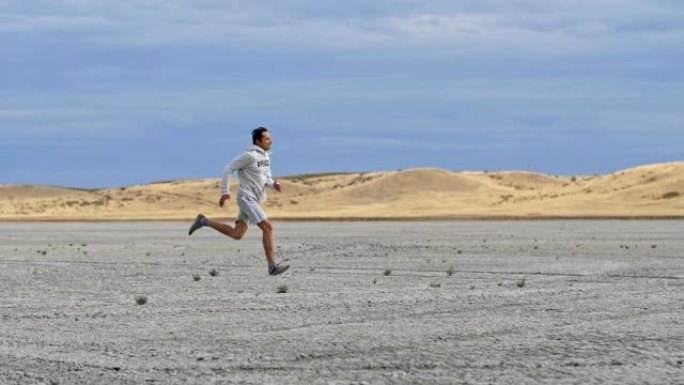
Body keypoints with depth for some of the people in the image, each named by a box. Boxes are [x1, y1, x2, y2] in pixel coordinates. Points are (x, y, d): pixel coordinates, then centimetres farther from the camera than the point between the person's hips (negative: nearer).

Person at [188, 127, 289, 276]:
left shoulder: (265, 156, 12)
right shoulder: (250, 155, -15)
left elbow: (266, 178, 20)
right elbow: (229, 169, -12)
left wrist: (274, 184, -3)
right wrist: (225, 192, -13)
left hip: (253, 200, 9)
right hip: (247, 198, -9)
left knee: (236, 234, 8)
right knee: (268, 227, -15)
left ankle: (203, 221, 20)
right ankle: (272, 266, -13)